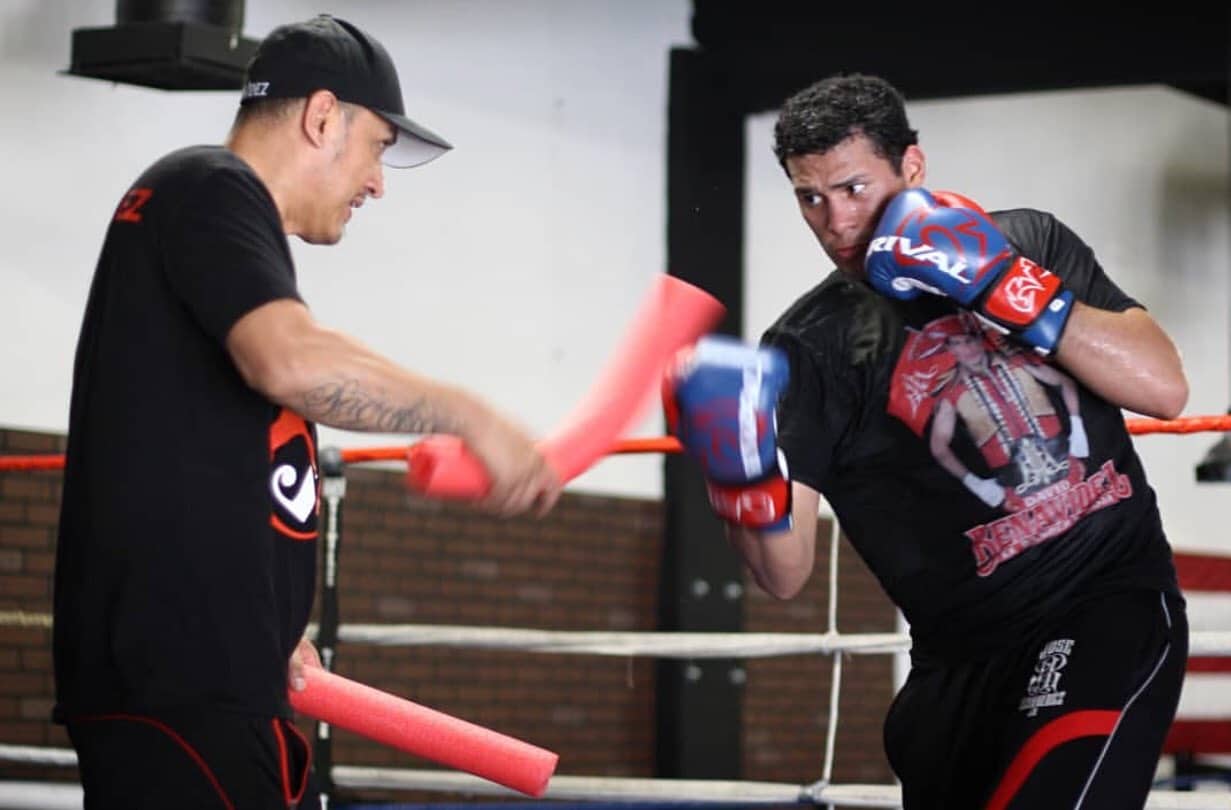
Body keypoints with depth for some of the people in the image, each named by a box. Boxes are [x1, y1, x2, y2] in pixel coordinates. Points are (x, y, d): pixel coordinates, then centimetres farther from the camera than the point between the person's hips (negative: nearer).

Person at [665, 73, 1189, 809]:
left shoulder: (1029, 243, 3)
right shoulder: (813, 348, -3)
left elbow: (1165, 388, -8)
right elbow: (787, 573, -10)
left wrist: (1007, 287, -15)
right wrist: (744, 476, -31)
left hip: (1115, 607, -1)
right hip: (966, 662, 2)